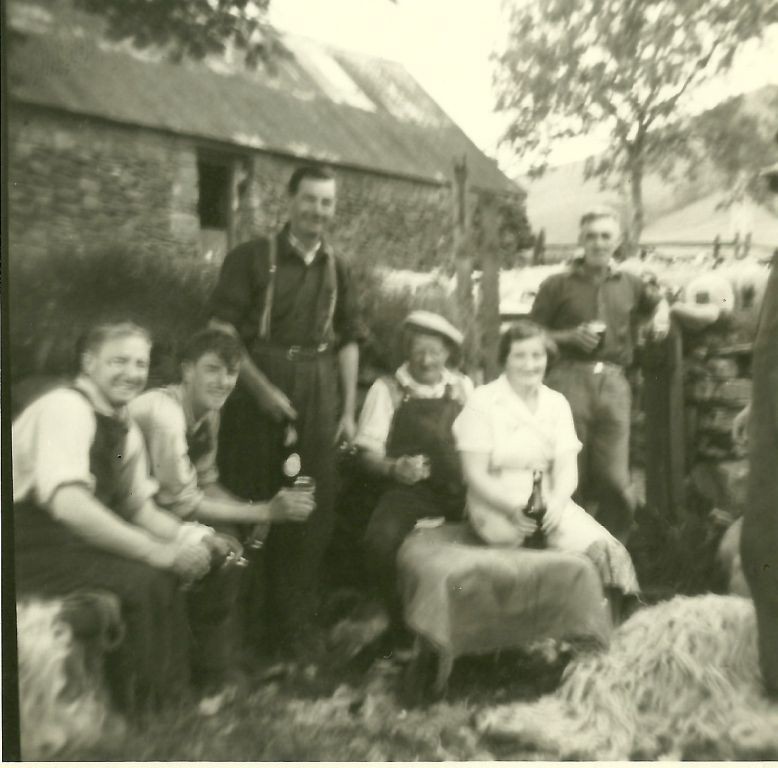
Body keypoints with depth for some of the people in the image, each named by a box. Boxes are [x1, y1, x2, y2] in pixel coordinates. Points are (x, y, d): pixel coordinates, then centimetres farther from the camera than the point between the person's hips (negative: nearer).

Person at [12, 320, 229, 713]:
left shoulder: (126, 429, 6)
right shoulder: (65, 407, -20)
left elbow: (139, 507, 12)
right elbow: (68, 503, -32)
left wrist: (189, 536, -7)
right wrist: (158, 552, -31)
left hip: (78, 542, 8)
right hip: (32, 551, -8)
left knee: (203, 562, 0)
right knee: (144, 580, -25)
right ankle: (138, 716, -6)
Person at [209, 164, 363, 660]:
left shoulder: (337, 270, 12)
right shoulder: (252, 257, -2)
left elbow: (348, 341, 14)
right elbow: (222, 330, -8)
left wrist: (349, 410, 7)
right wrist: (261, 388, -16)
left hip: (318, 394, 4)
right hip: (260, 389, -4)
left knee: (314, 508, 6)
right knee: (253, 504, 4)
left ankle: (296, 622, 21)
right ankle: (246, 619, 21)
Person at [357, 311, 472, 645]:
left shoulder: (463, 387, 13)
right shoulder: (387, 389, 4)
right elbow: (368, 452, 1)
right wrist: (394, 468, -20)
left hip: (461, 492, 2)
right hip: (409, 491, -2)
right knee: (381, 542, -30)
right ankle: (402, 625, -2)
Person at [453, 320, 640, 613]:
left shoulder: (556, 403, 10)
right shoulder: (482, 403, -3)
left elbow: (567, 468, 3)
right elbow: (475, 474, -7)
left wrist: (556, 502, -18)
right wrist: (513, 508, -23)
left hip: (549, 504, 5)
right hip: (497, 508, -5)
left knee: (608, 552, -21)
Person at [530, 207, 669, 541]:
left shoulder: (629, 284, 17)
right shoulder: (557, 284, 6)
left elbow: (658, 300, 37)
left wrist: (662, 313, 14)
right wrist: (571, 337, -9)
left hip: (614, 382, 3)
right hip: (570, 379, -3)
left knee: (616, 481, 0)